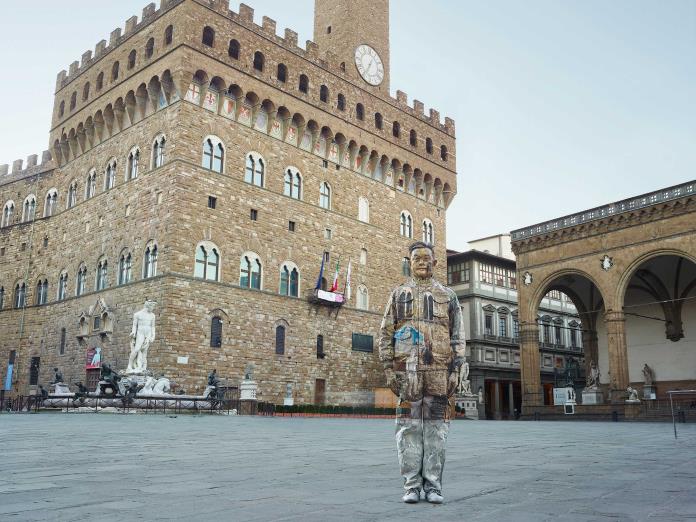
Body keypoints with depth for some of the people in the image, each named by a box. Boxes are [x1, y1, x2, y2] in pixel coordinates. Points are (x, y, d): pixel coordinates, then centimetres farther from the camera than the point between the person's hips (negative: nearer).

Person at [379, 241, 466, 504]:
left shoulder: (448, 295, 14)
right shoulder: (399, 294, 12)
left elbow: (458, 336, 9)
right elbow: (386, 334, 8)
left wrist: (456, 369, -2)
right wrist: (389, 368, -2)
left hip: (440, 370, 0)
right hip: (407, 370, 0)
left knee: (436, 428, 2)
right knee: (409, 427, 0)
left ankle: (433, 485, 9)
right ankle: (412, 485, 7)